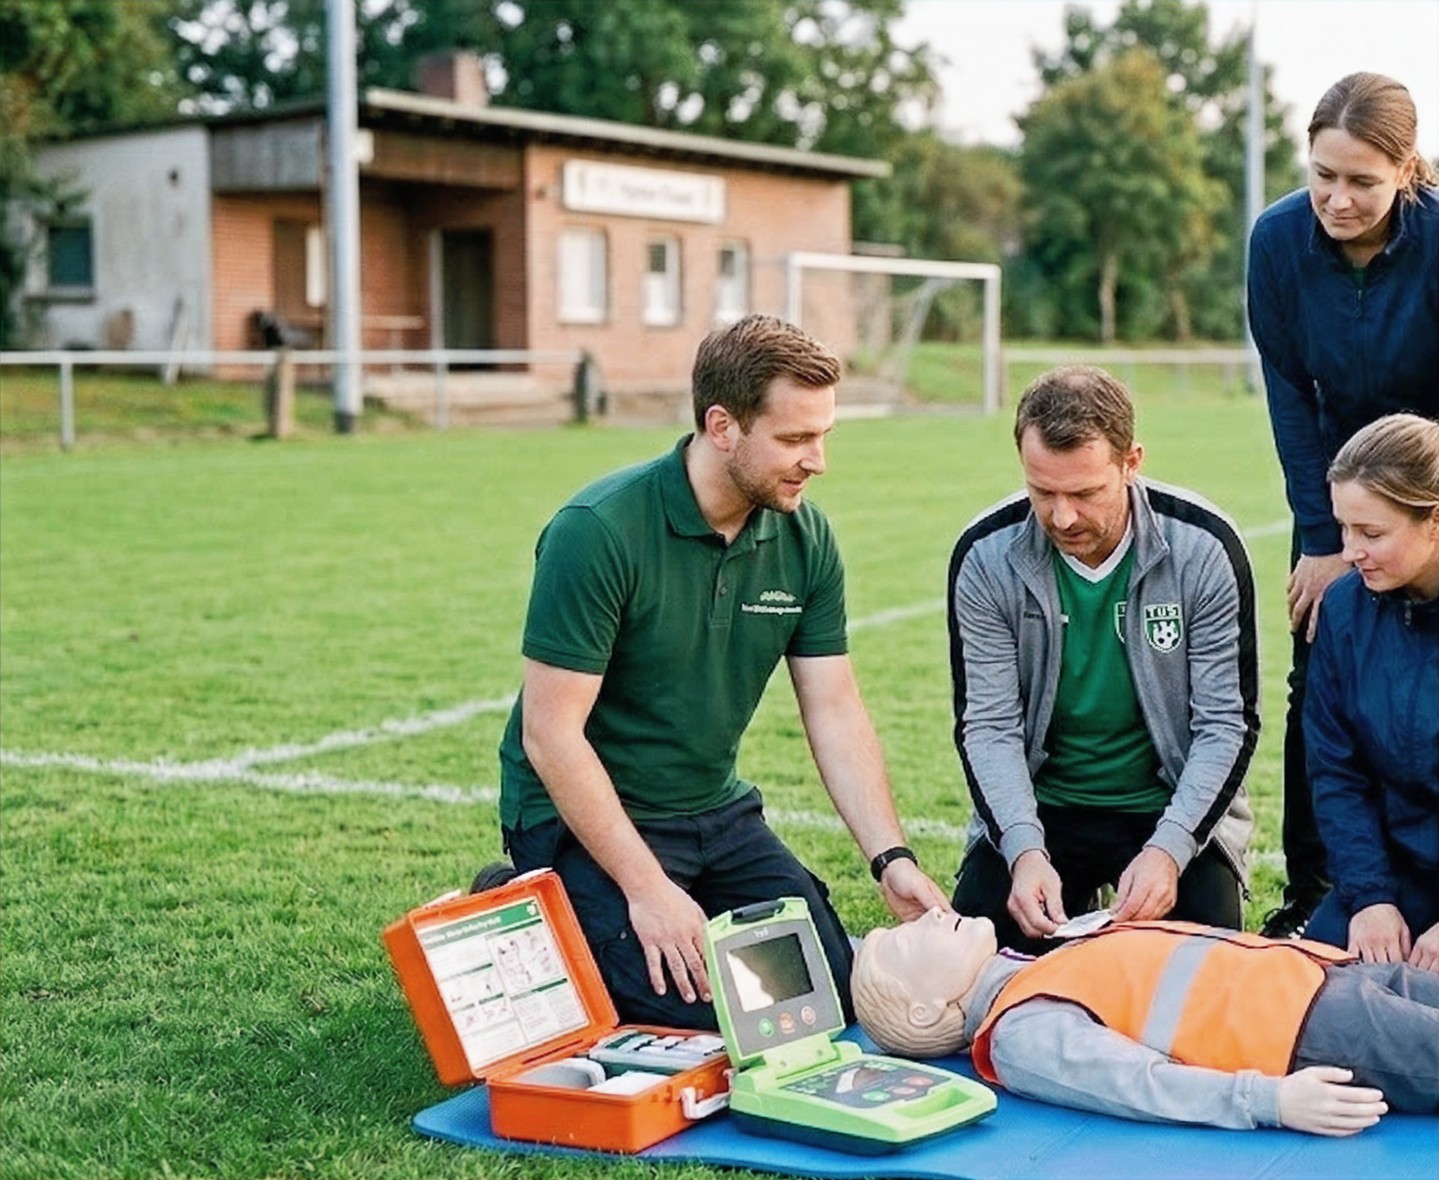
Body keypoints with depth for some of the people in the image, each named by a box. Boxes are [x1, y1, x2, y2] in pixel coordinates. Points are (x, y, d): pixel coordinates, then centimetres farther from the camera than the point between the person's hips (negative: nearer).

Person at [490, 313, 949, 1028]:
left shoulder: (805, 538, -3)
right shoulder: (598, 532, -23)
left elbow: (835, 713, 0)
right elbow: (552, 735, -23)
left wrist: (891, 859, -13)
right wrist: (646, 889, -26)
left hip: (716, 810, 7)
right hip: (583, 815, -7)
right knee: (701, 1013, -20)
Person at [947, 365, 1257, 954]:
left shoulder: (1204, 547, -14)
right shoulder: (986, 556, -12)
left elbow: (1229, 723, -11)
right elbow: (988, 725, -12)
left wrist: (1167, 849, -25)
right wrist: (1026, 851, -28)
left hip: (1174, 807, -1)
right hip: (1036, 810, 1)